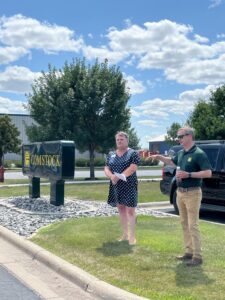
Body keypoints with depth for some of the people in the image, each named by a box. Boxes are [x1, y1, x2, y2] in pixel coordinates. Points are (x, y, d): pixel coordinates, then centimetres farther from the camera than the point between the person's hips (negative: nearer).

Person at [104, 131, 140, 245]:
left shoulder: (133, 153, -4)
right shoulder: (111, 155, 12)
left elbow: (132, 168, -17)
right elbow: (106, 169, 5)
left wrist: (119, 176, -22)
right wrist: (112, 176, -17)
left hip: (129, 186, -5)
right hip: (115, 186, 6)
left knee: (130, 211, -4)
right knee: (121, 209, 11)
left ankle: (132, 236, 0)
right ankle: (125, 234, 21)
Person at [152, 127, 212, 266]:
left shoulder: (199, 154, -15)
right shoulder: (181, 153, 10)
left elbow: (208, 173, -20)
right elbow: (172, 161, 30)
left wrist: (189, 174, -24)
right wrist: (159, 157, 16)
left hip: (192, 193, -8)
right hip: (180, 193, 8)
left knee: (193, 225, -7)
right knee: (185, 224, 13)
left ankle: (197, 257, -1)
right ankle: (189, 252, 22)